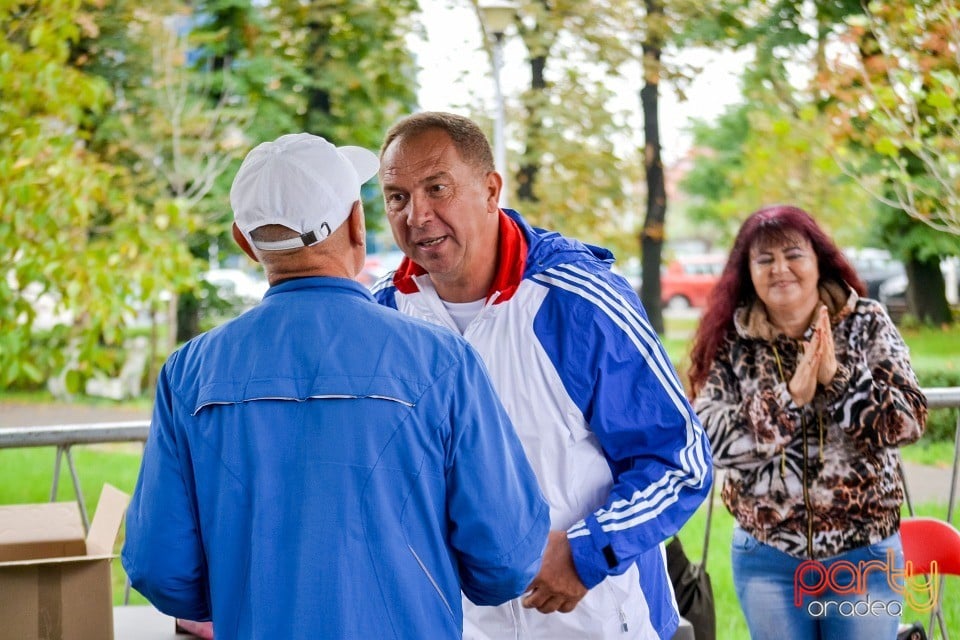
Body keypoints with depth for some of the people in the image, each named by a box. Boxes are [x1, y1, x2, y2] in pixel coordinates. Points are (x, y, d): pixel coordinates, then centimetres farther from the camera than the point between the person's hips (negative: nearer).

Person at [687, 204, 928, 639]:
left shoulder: (867, 324, -3)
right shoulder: (730, 341, -3)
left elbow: (909, 421, -9)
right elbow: (708, 439, -13)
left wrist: (839, 375, -22)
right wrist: (790, 396, -23)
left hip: (865, 555, 0)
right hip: (766, 557, 0)